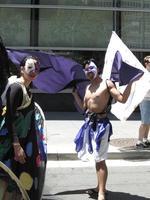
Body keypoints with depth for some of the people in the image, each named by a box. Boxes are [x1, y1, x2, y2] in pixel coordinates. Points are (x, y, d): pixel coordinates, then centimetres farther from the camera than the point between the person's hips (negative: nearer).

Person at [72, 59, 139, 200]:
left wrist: (130, 82, -22)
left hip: (101, 124, -8)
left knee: (100, 159, -8)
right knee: (97, 158, 18)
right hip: (89, 123, 8)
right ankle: (100, 187, 33)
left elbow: (122, 99, -16)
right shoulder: (88, 88, 14)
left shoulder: (107, 84, -7)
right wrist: (75, 94, 21)